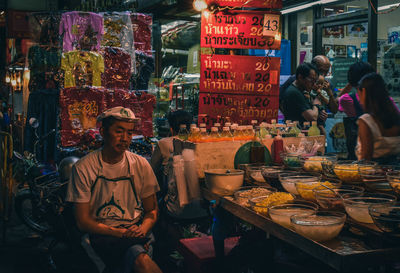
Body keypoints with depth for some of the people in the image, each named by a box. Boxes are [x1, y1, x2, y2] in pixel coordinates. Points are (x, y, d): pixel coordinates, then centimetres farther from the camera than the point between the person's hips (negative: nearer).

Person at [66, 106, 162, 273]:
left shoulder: (141, 165, 6)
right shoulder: (83, 168, -3)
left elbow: (152, 210, 12)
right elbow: (83, 221, -4)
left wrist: (142, 230, -11)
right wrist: (121, 233, -17)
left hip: (136, 231, 2)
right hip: (102, 235, -2)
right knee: (141, 258, -33)